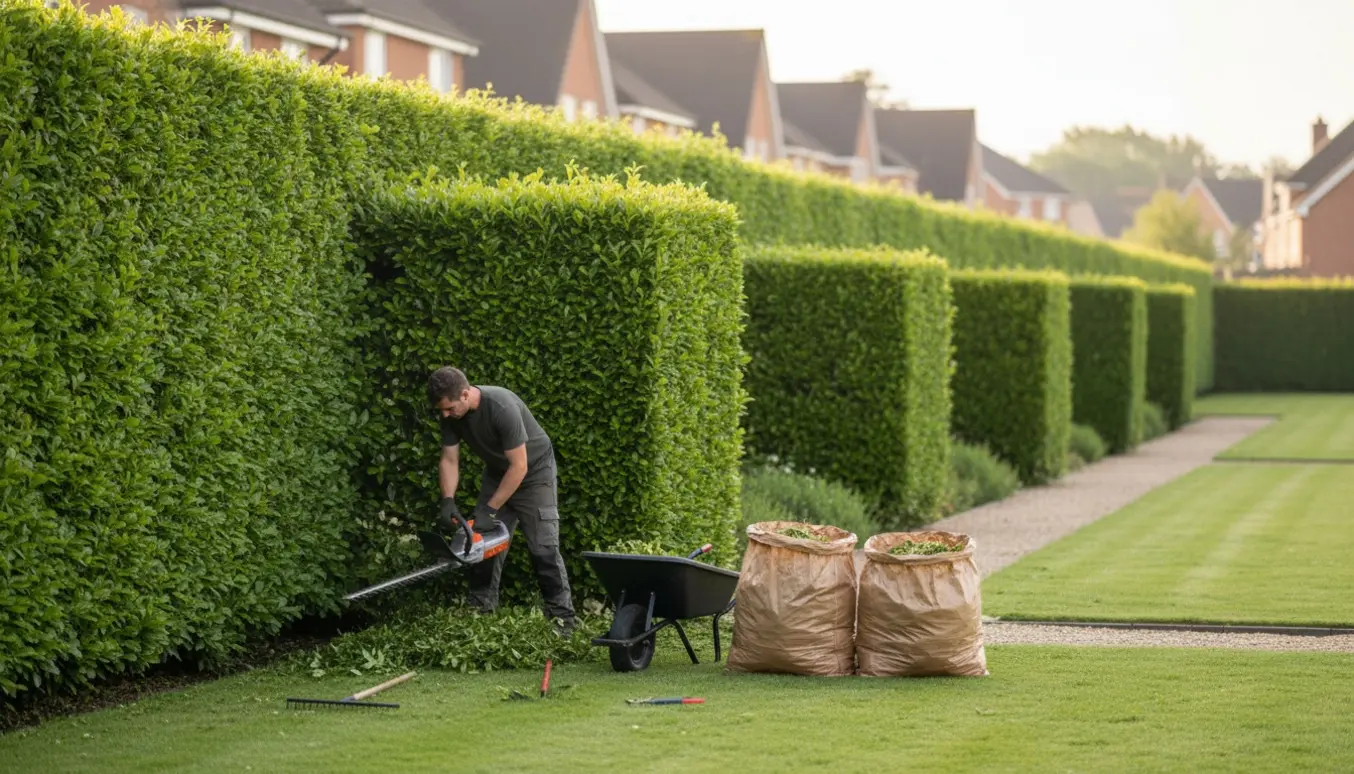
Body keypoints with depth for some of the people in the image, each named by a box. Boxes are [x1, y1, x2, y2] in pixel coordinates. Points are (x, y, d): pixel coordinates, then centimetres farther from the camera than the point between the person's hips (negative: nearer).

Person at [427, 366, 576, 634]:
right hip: (497, 473, 7)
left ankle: (562, 619, -9)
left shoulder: (502, 407, -36)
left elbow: (519, 466, -32)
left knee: (543, 549, -11)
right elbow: (449, 461, -7)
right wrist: (448, 501, -24)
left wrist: (490, 510, -30)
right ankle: (480, 613, 7)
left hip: (533, 472, -7)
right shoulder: (450, 414, -15)